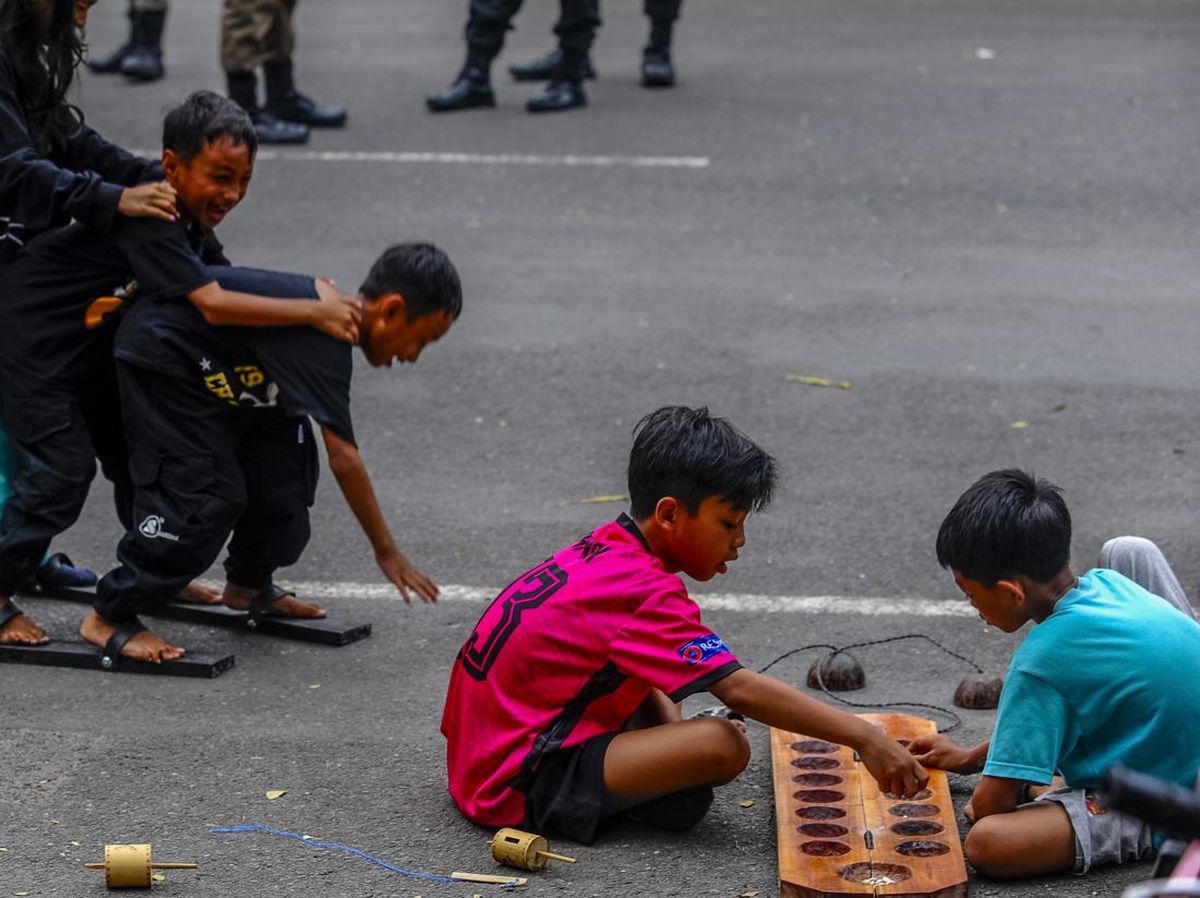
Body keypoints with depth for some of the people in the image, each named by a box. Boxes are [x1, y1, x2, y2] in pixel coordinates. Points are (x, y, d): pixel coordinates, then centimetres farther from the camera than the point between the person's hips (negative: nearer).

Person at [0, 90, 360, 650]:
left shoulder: (190, 220, -2)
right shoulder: (148, 220, -32)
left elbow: (230, 282, 7)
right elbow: (213, 305, -41)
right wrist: (313, 313, -38)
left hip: (92, 341, 10)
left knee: (136, 450, 15)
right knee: (62, 468, -13)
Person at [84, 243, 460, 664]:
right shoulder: (323, 334, -30)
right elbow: (343, 458, -30)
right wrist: (386, 551, -23)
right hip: (157, 359, -10)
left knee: (283, 457, 7)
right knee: (203, 497, -15)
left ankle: (247, 586, 25)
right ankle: (109, 618, -6)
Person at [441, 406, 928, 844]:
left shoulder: (608, 549, 8)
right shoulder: (645, 593, -21)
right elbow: (740, 689, -26)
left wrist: (673, 728, 1)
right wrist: (864, 737, -25)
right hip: (518, 789, -10)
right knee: (726, 746, -23)